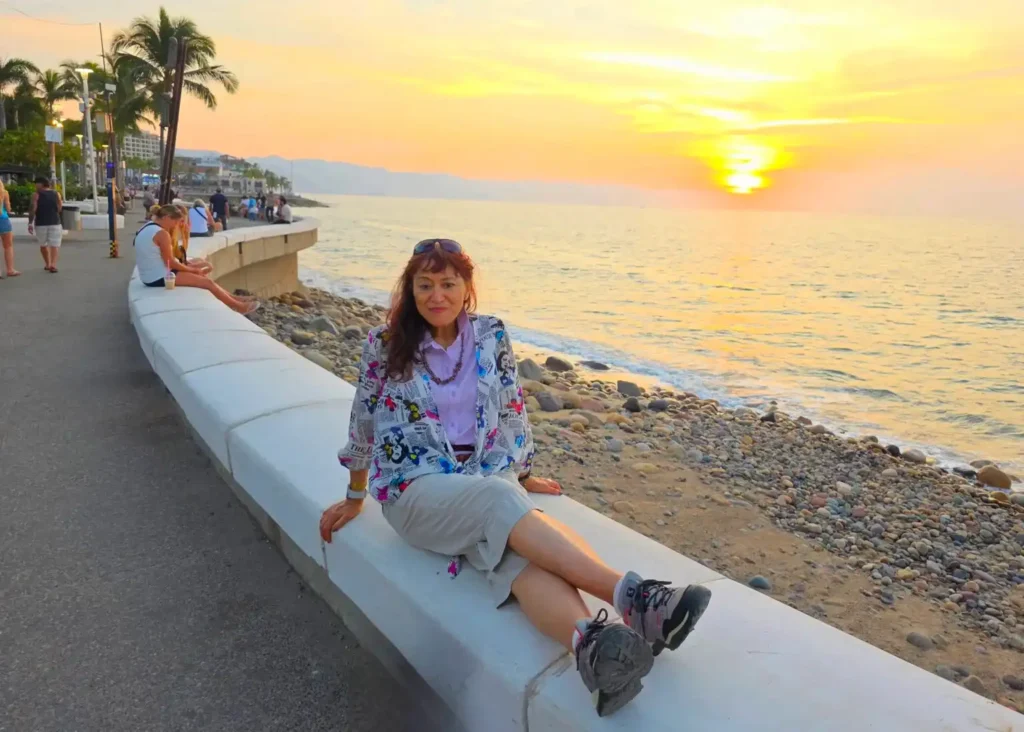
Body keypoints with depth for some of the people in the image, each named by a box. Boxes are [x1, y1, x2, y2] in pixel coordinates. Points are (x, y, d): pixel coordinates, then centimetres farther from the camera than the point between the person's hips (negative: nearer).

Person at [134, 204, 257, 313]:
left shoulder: (147, 227, 10)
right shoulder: (162, 233, -20)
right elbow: (171, 263, -16)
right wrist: (192, 269, 0)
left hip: (150, 277, 10)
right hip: (159, 278, -10)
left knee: (200, 275, 18)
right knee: (207, 282, -2)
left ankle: (233, 299, 23)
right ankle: (239, 306, 11)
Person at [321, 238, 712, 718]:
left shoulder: (492, 337, 4)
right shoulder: (384, 345, -1)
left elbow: (512, 412, 15)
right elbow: (362, 425, 10)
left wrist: (522, 477, 23)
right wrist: (355, 498, 19)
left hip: (490, 479, 3)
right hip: (416, 489, -2)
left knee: (520, 552, -32)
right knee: (501, 501, -36)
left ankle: (591, 646, -61)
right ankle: (632, 597, -49)